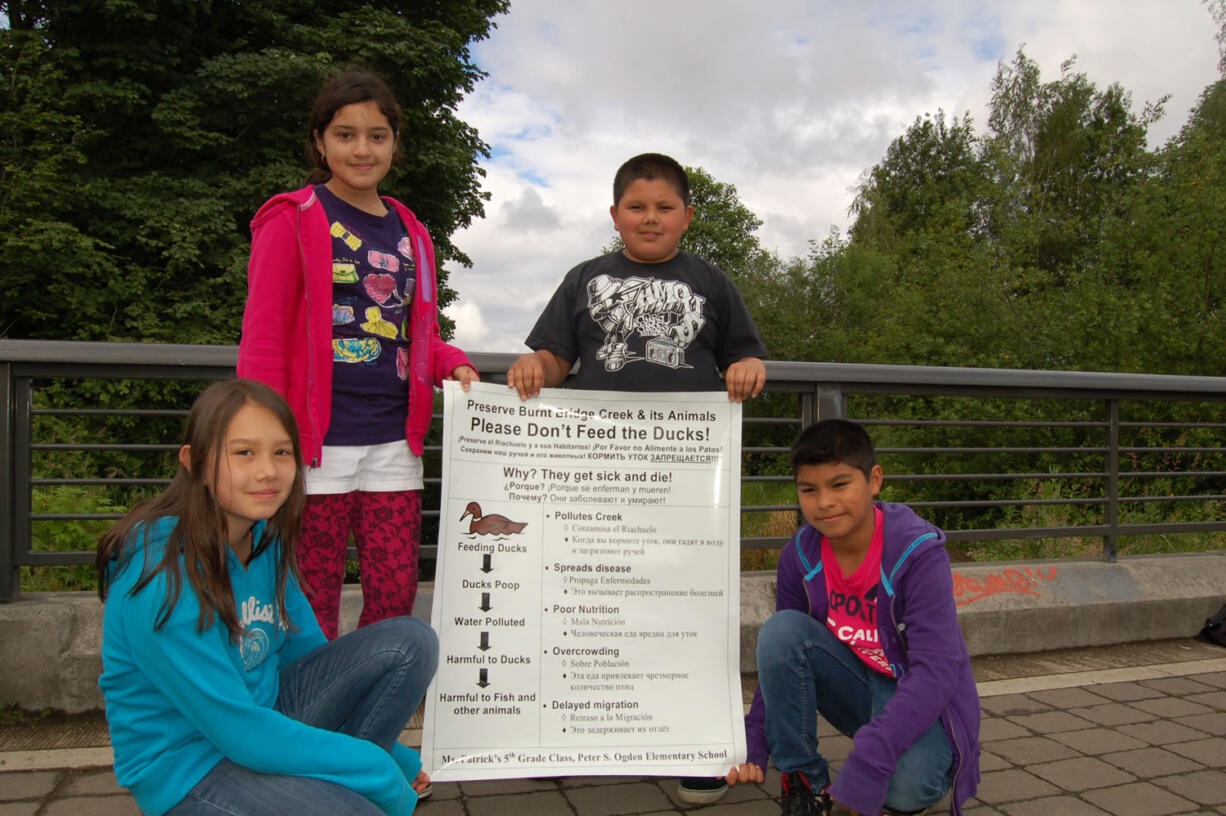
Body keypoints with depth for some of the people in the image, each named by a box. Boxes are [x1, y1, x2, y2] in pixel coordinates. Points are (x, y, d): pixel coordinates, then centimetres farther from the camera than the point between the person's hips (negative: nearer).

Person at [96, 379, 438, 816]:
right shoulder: (162, 579, -25)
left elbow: (305, 648, 8)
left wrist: (399, 757, 7)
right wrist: (381, 774, -19)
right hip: (185, 765, -7)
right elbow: (237, 730, -25)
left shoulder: (265, 539, -1)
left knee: (413, 641, -6)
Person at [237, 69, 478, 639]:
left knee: (395, 598, 8)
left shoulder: (409, 233, 16)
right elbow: (263, 340, -5)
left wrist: (453, 364, 1)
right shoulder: (292, 220, -1)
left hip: (393, 442, 5)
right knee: (312, 610, 4)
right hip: (318, 442, -5)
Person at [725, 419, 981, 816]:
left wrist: (867, 766, -40)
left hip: (920, 700, -4)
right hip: (857, 688, 4)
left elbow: (936, 669, -31)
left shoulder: (918, 553, -24)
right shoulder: (800, 556, -10)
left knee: (907, 783, -36)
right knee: (779, 629, -23)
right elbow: (781, 652, -3)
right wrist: (753, 745, -16)